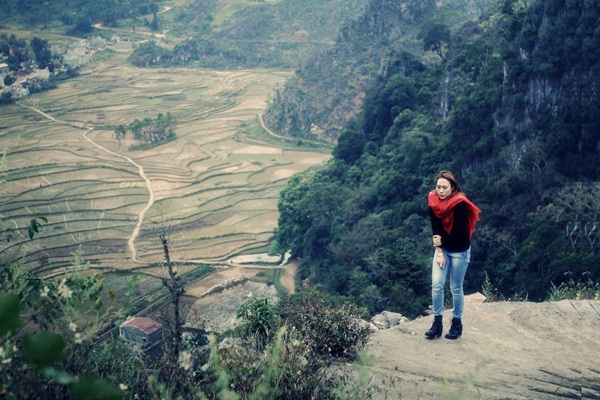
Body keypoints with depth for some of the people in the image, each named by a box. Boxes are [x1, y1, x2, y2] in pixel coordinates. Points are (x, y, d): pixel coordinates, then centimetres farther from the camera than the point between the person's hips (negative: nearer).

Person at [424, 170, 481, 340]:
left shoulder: (460, 204, -21)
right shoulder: (433, 202, -7)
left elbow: (459, 232, -19)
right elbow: (435, 229, -5)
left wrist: (441, 241, -9)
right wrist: (440, 252, -10)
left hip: (459, 251, -4)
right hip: (442, 248, 4)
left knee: (456, 288, 4)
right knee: (436, 285, -5)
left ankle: (457, 323, 18)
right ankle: (437, 323, 3)